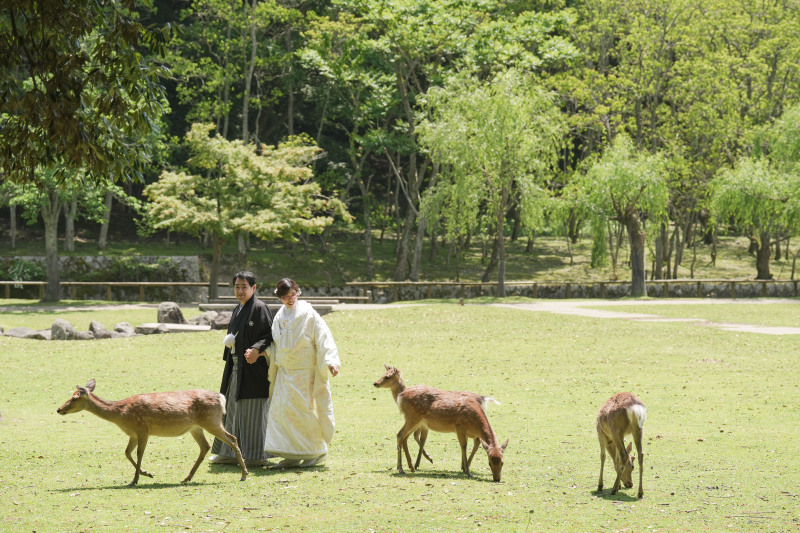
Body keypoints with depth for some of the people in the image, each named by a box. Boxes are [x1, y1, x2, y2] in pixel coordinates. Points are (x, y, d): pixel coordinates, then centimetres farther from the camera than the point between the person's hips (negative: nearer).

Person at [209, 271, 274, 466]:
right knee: (233, 409, 13)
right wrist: (229, 340, 5)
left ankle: (257, 456, 2)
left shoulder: (260, 308, -11)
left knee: (252, 412, -5)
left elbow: (270, 335, -16)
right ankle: (230, 452, 21)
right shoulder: (238, 311, 15)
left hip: (253, 369, -9)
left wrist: (256, 349, -30)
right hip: (237, 368, 9)